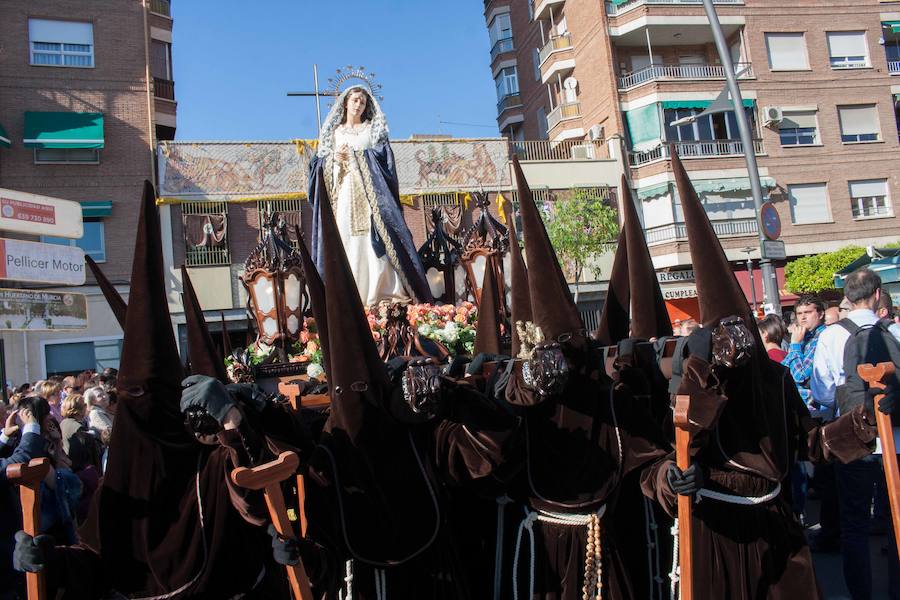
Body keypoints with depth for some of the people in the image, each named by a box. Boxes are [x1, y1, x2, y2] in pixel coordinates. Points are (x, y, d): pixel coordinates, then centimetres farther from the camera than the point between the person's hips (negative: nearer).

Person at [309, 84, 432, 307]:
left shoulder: (373, 128, 17)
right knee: (346, 240, -10)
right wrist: (335, 158, -6)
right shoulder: (334, 131, 21)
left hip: (369, 190, -1)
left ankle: (380, 294, -18)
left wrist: (353, 156, -6)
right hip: (343, 191, 1)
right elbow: (320, 161, 15)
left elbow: (383, 155, 3)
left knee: (373, 238, -15)